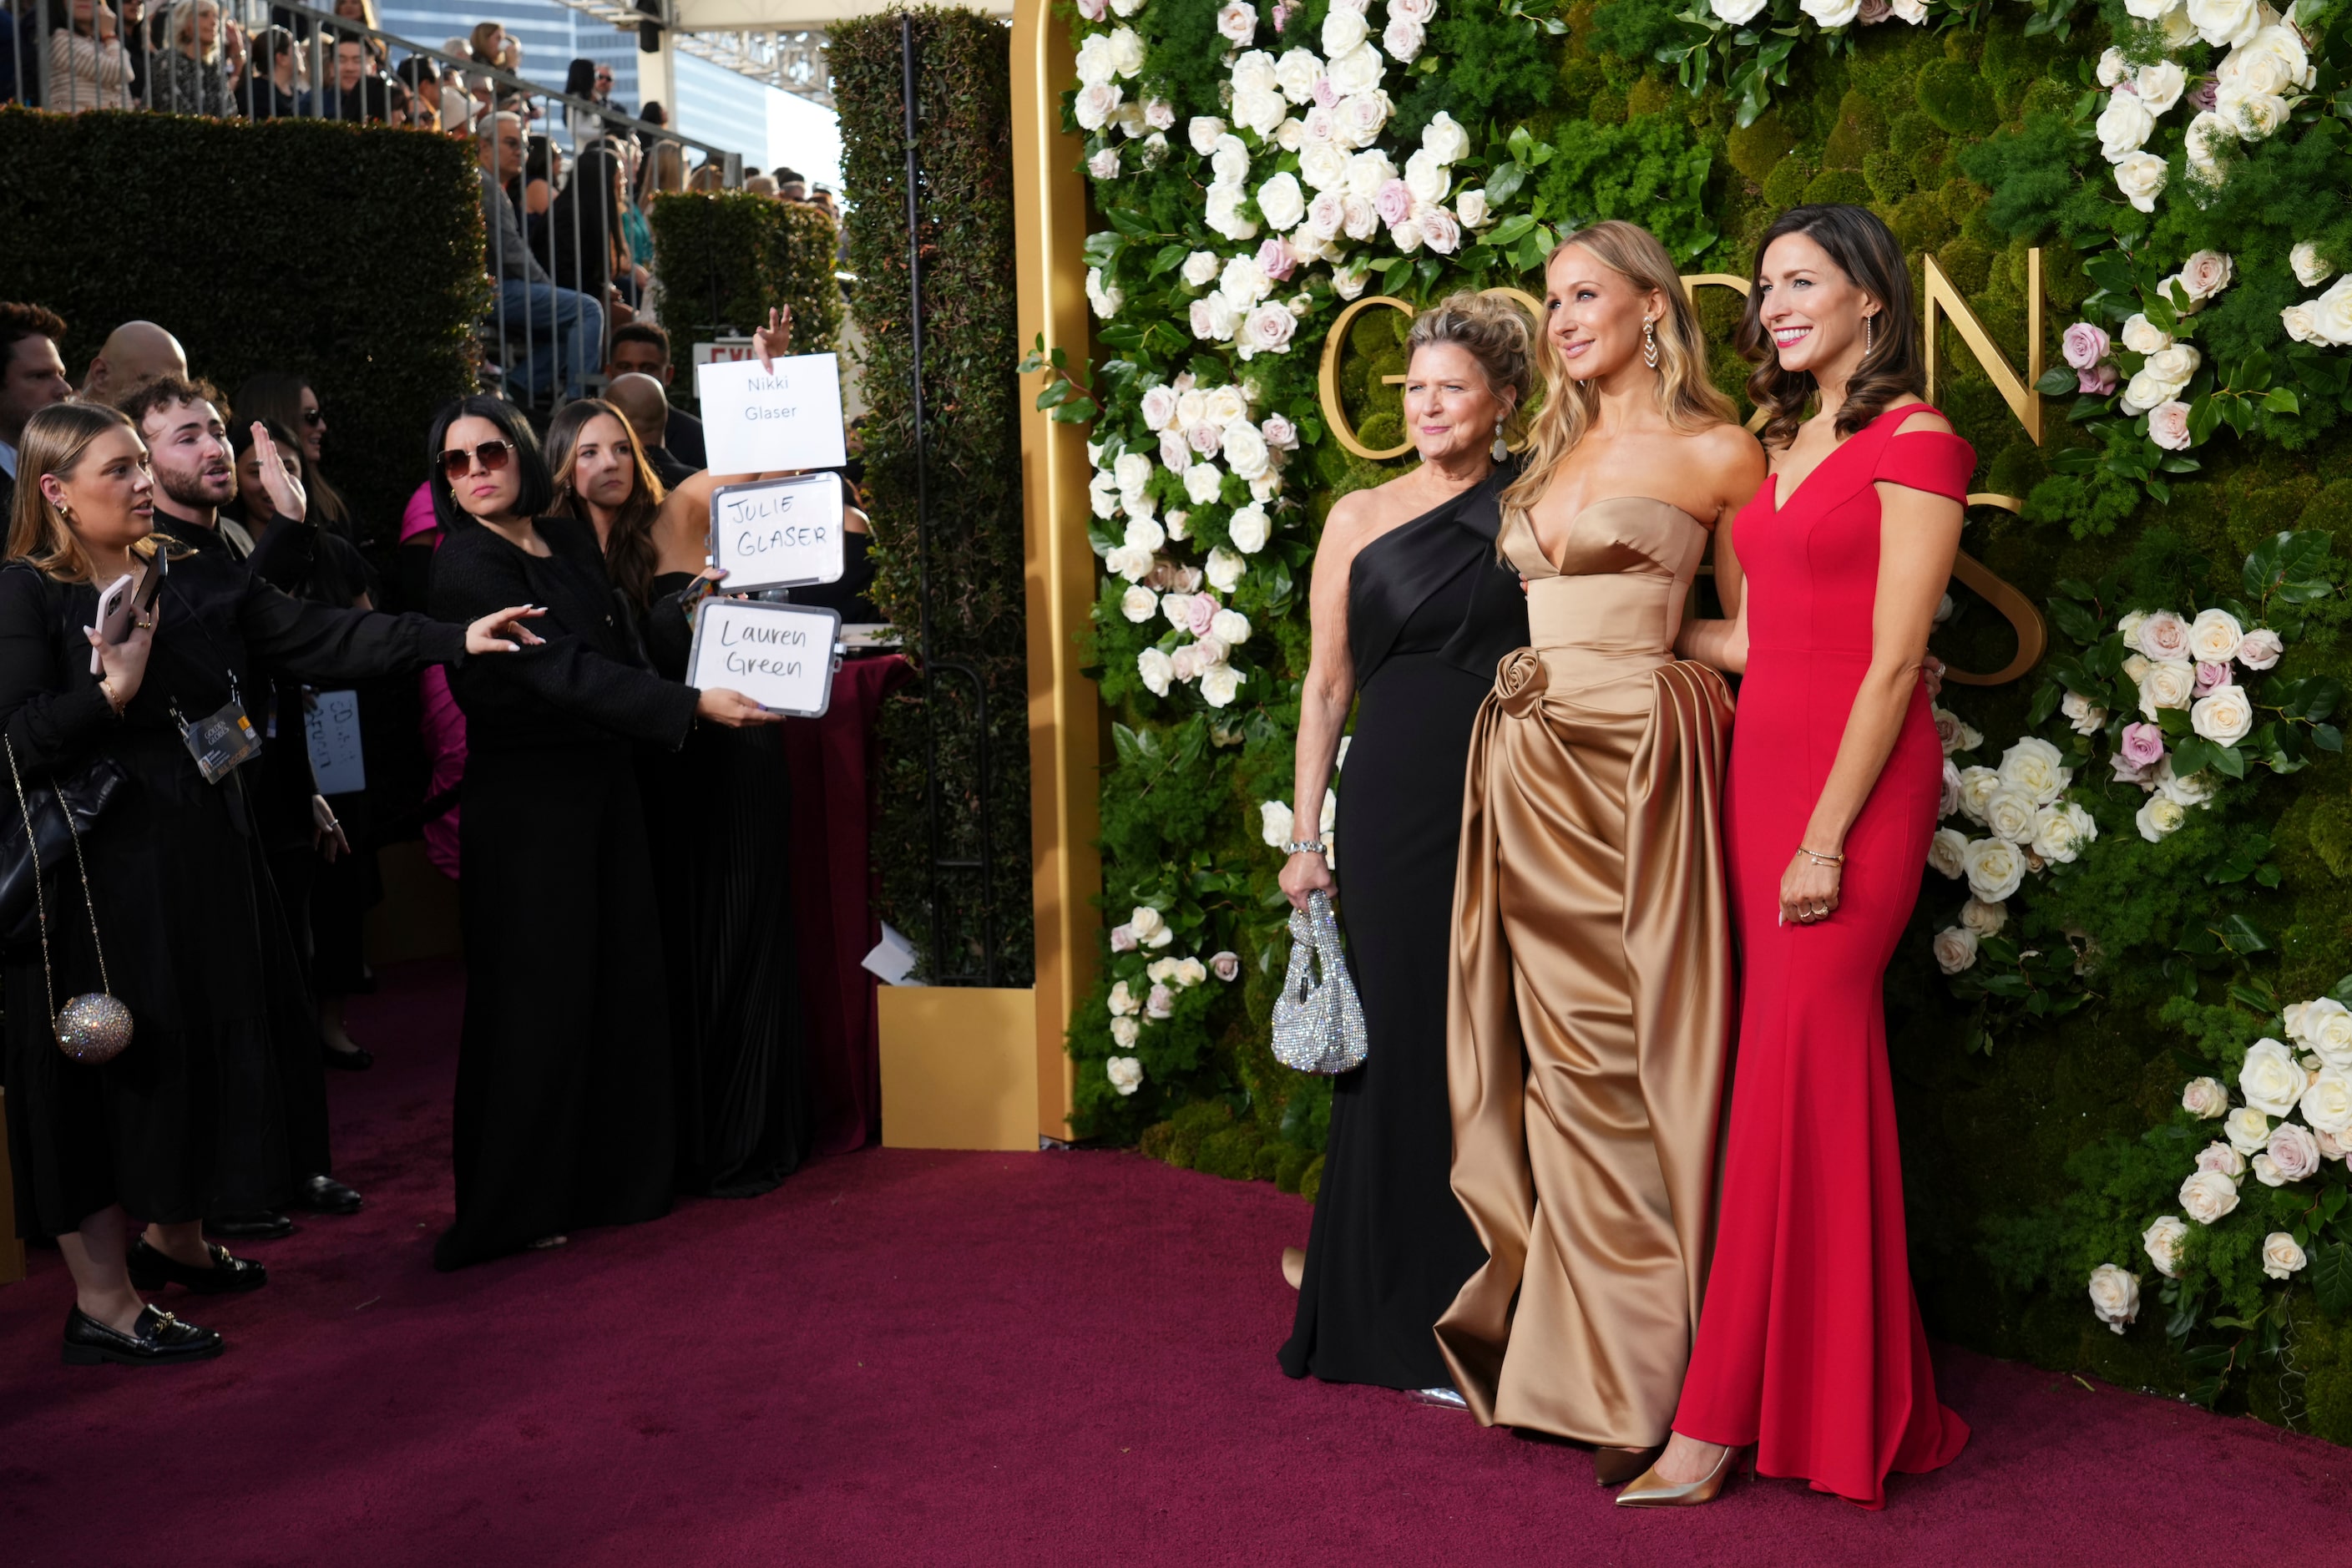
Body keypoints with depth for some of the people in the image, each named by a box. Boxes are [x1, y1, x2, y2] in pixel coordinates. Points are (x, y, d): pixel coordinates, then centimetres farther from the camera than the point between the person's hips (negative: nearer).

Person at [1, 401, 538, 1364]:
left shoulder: (198, 580, 8)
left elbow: (320, 640, 3)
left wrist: (454, 639, -3)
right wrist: (114, 691, -25)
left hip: (201, 859, 6)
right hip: (98, 875, -6)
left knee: (201, 1049, 16)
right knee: (104, 1069, 1)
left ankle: (174, 1237, 37)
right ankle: (102, 1301, 11)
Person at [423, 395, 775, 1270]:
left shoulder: (571, 541, 10)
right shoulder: (465, 569, -13)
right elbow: (561, 670, -22)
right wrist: (691, 705, -26)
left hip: (604, 786, 7)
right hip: (525, 797, -7)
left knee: (623, 978, 9)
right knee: (539, 993, -3)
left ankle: (617, 1174, 22)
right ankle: (515, 1205, 9)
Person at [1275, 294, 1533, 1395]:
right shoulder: (1359, 520, 10)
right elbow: (1327, 685, 10)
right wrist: (1305, 837, 5)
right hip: (1395, 804, 1)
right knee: (1404, 1043, 4)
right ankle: (1410, 1318, 16)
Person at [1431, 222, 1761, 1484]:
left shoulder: (1715, 453, -1)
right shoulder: (1555, 453, 18)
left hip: (1632, 757, -6)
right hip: (1524, 757, 7)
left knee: (1628, 1054, -4)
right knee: (1562, 1055, 8)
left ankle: (1643, 1376, 7)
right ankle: (1582, 1362, 18)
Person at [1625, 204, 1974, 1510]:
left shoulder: (1914, 442, -6)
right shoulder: (1779, 446, 18)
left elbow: (1892, 663, -12)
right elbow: (1753, 639, 14)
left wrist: (1826, 838, -16)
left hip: (1856, 778, -7)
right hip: (1762, 762, 7)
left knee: (1796, 1075, -8)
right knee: (1799, 1069, 6)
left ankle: (1723, 1418, -4)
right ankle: (1829, 1396, 15)